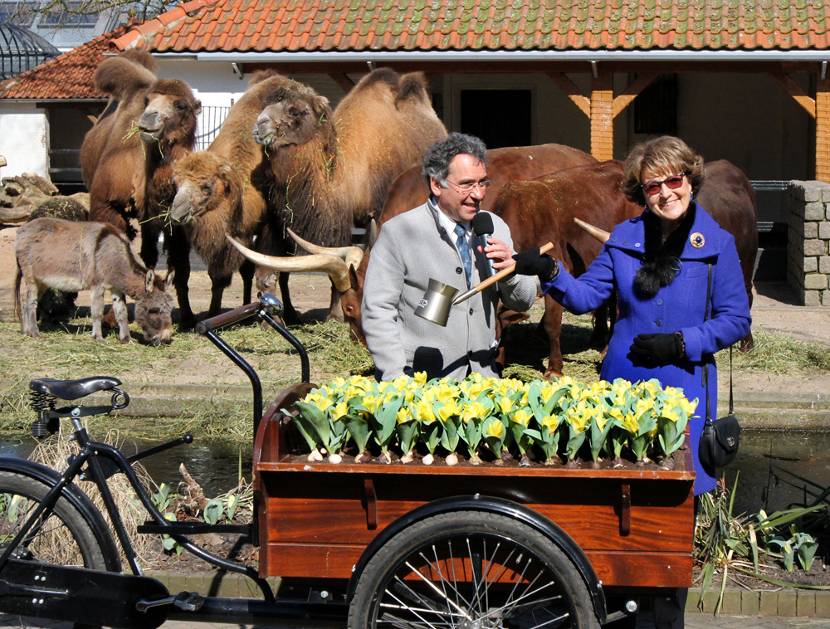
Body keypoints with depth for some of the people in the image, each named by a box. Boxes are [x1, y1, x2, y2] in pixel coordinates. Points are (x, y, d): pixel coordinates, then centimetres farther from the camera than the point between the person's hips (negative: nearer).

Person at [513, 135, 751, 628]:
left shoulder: (717, 244, -4)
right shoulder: (625, 237, 5)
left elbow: (736, 320, -3)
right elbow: (586, 295, 7)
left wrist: (681, 343, -14)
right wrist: (550, 274, -11)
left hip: (682, 390, -3)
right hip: (622, 385, 3)